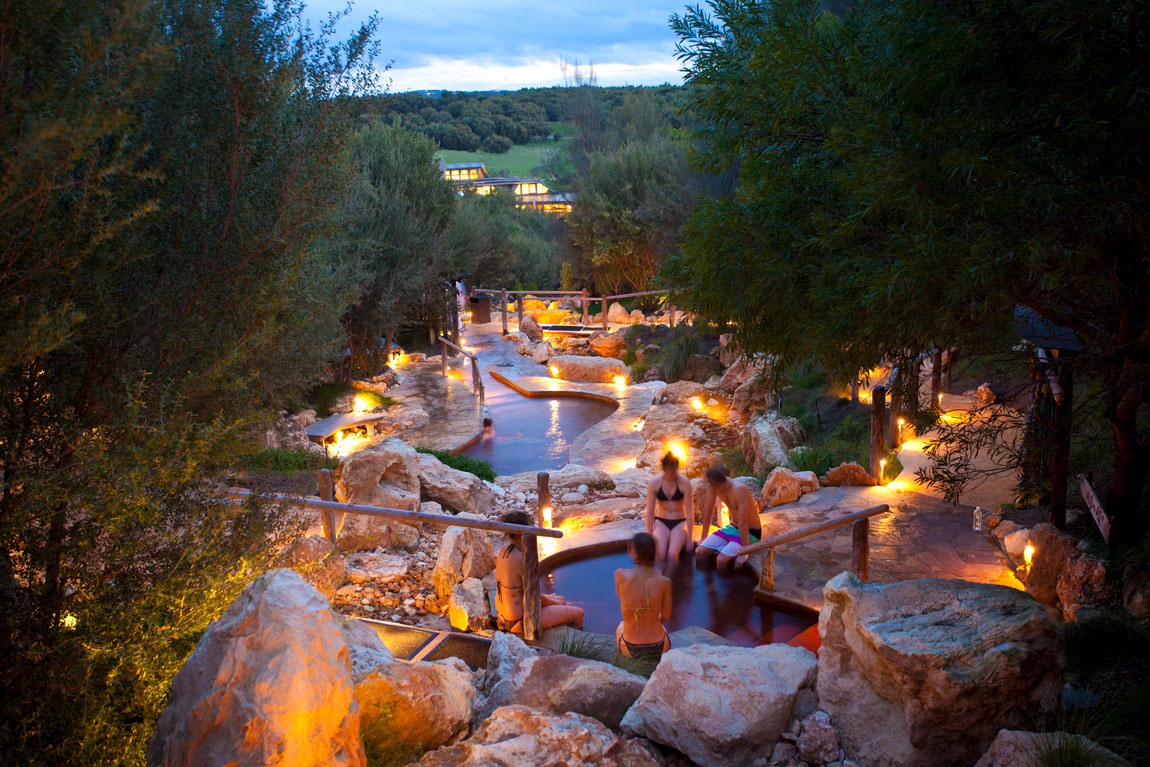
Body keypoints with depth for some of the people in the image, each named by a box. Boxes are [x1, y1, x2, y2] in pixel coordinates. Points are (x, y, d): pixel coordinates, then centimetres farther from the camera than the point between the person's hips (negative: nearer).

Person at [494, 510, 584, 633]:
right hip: (520, 622, -9)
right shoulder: (524, 560, -29)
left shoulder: (503, 551, 0)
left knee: (562, 600, 26)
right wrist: (555, 603, 2)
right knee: (578, 614, 4)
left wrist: (546, 597, 13)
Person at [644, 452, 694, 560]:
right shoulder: (654, 482, -9)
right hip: (661, 522, 1)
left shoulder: (684, 483, -13)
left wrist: (689, 539, -10)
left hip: (680, 523, -1)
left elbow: (690, 513, -10)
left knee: (672, 554, -28)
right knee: (659, 554, -27)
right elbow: (650, 513, -5)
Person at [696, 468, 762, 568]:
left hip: (750, 533, -7)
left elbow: (743, 524, -32)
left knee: (721, 560, -28)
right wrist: (704, 539, 6)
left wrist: (744, 553, -30)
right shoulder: (713, 486, -11)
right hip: (732, 528, 7)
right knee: (700, 552, -11)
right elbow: (708, 512, 1)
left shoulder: (740, 489, -32)